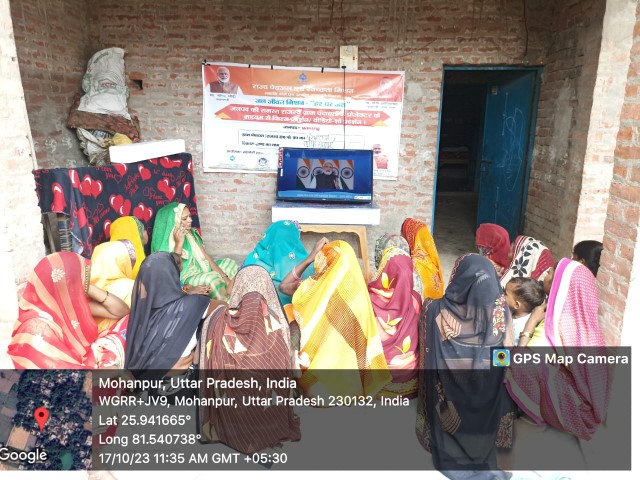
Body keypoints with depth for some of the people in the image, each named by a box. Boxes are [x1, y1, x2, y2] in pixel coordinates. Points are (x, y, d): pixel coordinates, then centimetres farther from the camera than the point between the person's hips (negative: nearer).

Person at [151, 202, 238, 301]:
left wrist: (224, 276, -5)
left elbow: (205, 257, 5)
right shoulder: (165, 242, -14)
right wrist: (179, 243, -28)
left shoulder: (191, 233, 5)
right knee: (212, 278, -32)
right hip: (186, 281, -8)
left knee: (228, 263, 5)